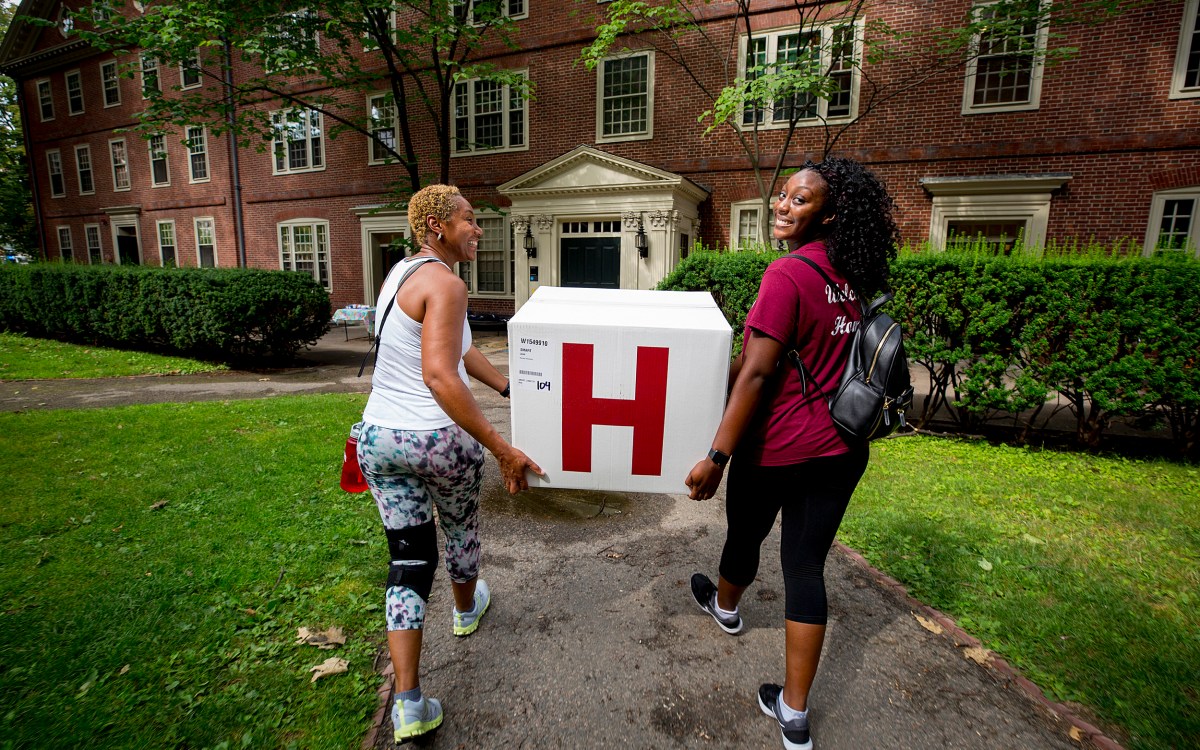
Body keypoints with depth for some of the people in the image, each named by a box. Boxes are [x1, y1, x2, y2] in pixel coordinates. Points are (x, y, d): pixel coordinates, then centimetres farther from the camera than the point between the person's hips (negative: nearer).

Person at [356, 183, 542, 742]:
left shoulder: (399, 273, 13)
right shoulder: (444, 283, -17)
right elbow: (440, 377, -29)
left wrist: (508, 385, 22)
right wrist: (502, 449, -28)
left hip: (378, 438, 7)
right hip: (439, 439, -7)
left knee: (407, 558, 12)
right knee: (461, 527, 24)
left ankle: (409, 703, 15)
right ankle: (467, 608, 52)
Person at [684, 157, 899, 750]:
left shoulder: (788, 274, -18)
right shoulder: (853, 279, 8)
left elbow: (756, 373, -24)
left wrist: (716, 456, -21)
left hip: (779, 449, -6)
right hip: (842, 450, 7)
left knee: (745, 534, 22)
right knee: (806, 564, 12)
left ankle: (725, 606, 54)